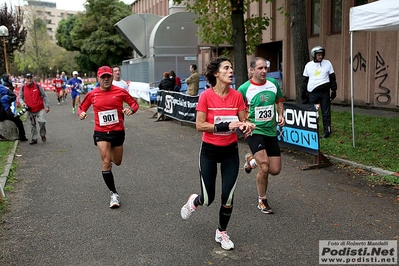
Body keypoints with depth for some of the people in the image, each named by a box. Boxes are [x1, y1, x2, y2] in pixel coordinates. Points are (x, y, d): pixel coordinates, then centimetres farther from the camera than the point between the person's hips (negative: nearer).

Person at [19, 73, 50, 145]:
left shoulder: (37, 86, -5)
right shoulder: (23, 88, 0)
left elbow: (44, 96, -2)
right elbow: (20, 97, 11)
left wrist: (47, 106, -6)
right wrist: (22, 103, -12)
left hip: (40, 109, -2)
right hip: (30, 110, 3)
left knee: (42, 122, -17)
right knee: (32, 125, 10)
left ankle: (43, 135, 8)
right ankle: (34, 139, 22)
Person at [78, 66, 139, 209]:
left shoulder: (120, 92, -6)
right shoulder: (92, 94, -2)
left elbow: (134, 103, 3)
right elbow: (82, 107, 10)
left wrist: (131, 109, -19)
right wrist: (81, 113, -12)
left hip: (118, 131, 1)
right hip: (101, 133, -1)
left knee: (117, 162, 16)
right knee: (106, 162, -12)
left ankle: (111, 153, 56)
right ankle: (114, 194, 0)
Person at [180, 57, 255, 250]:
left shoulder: (237, 96, -5)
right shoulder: (206, 96, -15)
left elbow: (242, 122, 3)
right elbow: (199, 126, -17)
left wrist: (247, 125, -21)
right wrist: (226, 126, -25)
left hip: (231, 151, 3)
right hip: (209, 151, -3)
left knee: (228, 197, 1)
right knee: (208, 199, 4)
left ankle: (221, 233, 28)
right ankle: (194, 201, 43)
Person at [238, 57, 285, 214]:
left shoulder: (274, 83, 2)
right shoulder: (244, 89, -11)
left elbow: (279, 101, 20)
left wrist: (281, 115, 4)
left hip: (271, 131, 5)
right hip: (254, 131, -5)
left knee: (275, 170, 5)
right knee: (264, 168, -17)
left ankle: (251, 160, 37)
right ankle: (262, 201, 9)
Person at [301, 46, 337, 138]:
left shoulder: (327, 63, 5)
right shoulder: (308, 65, 9)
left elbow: (332, 78, 8)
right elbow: (305, 80, 13)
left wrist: (334, 90, 5)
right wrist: (303, 92, 10)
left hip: (324, 92, -1)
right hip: (312, 93, 1)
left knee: (326, 112, 2)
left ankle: (327, 131, 9)